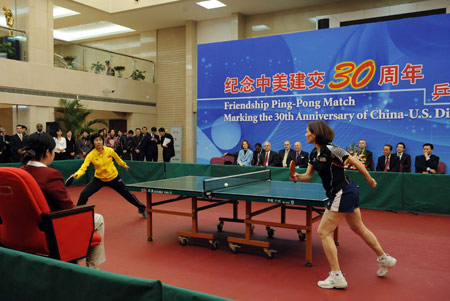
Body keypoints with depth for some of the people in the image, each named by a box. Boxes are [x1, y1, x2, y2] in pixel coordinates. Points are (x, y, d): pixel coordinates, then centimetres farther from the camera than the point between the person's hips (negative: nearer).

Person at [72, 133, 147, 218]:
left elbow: (117, 158, 6)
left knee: (126, 194, 9)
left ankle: (141, 208, 33)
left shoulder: (110, 150, -15)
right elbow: (83, 167, -28)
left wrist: (124, 165, 23)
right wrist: (77, 174, -48)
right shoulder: (91, 155, -20)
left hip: (113, 178, 1)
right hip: (99, 179, 0)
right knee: (84, 194, -16)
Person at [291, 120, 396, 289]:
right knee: (358, 228, 23)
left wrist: (369, 179, -4)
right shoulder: (314, 154, 8)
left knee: (323, 232, -6)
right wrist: (297, 177, -10)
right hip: (348, 192, 10)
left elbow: (355, 162, -13)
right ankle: (384, 259, 41)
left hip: (343, 193, -10)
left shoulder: (330, 149, -19)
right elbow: (308, 176, 11)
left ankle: (337, 276, -2)